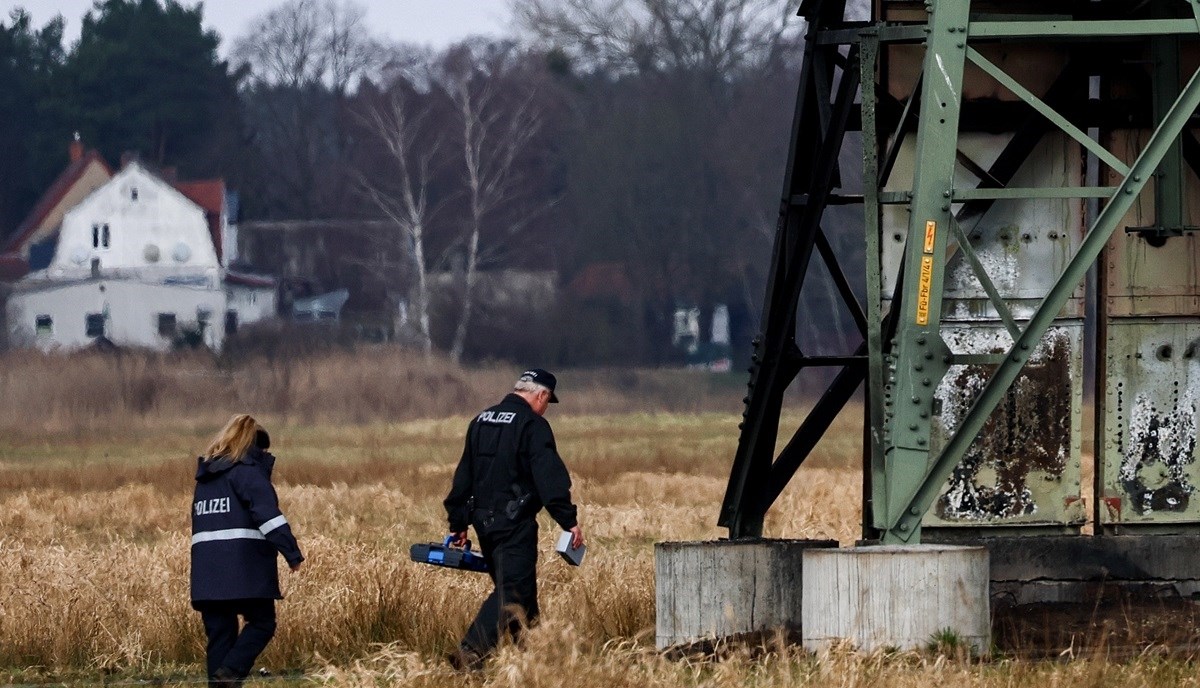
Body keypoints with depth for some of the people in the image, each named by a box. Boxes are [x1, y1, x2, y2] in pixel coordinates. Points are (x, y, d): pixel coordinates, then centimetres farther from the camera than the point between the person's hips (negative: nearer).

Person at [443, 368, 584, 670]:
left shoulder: (481, 422, 16)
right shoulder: (533, 425, -9)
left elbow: (463, 476, 19)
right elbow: (550, 478, -17)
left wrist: (458, 523, 24)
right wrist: (569, 520, -18)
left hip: (483, 520, 8)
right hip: (515, 525, -8)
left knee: (516, 588, 17)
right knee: (512, 591, -10)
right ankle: (469, 653, -23)